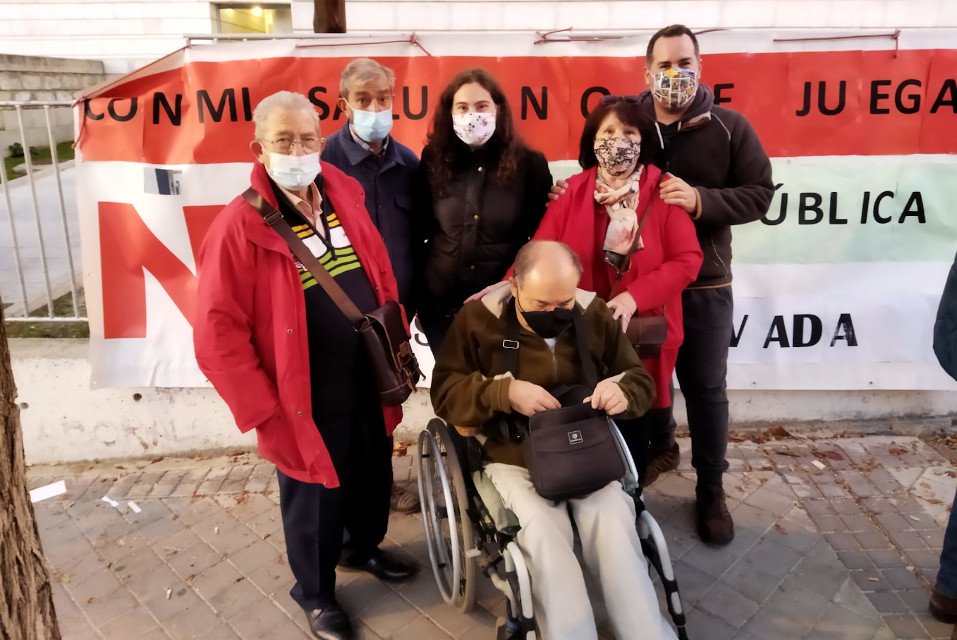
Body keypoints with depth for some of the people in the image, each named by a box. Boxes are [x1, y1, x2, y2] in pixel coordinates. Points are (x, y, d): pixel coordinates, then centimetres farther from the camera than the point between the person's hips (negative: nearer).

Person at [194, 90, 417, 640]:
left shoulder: (345, 198, 2)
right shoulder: (240, 227, -16)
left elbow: (382, 279, 10)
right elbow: (219, 336, -17)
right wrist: (266, 413, -17)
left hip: (370, 388, 6)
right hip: (309, 404, -6)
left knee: (375, 480, 25)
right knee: (316, 503, 14)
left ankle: (364, 547, 55)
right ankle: (317, 595, 41)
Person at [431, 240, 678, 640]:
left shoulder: (596, 315, 1)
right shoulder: (478, 318, -6)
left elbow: (641, 380, 10)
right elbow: (444, 391, -4)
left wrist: (623, 392, -16)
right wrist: (505, 392, -21)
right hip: (513, 458, -2)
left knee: (615, 528, -23)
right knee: (543, 535, -28)